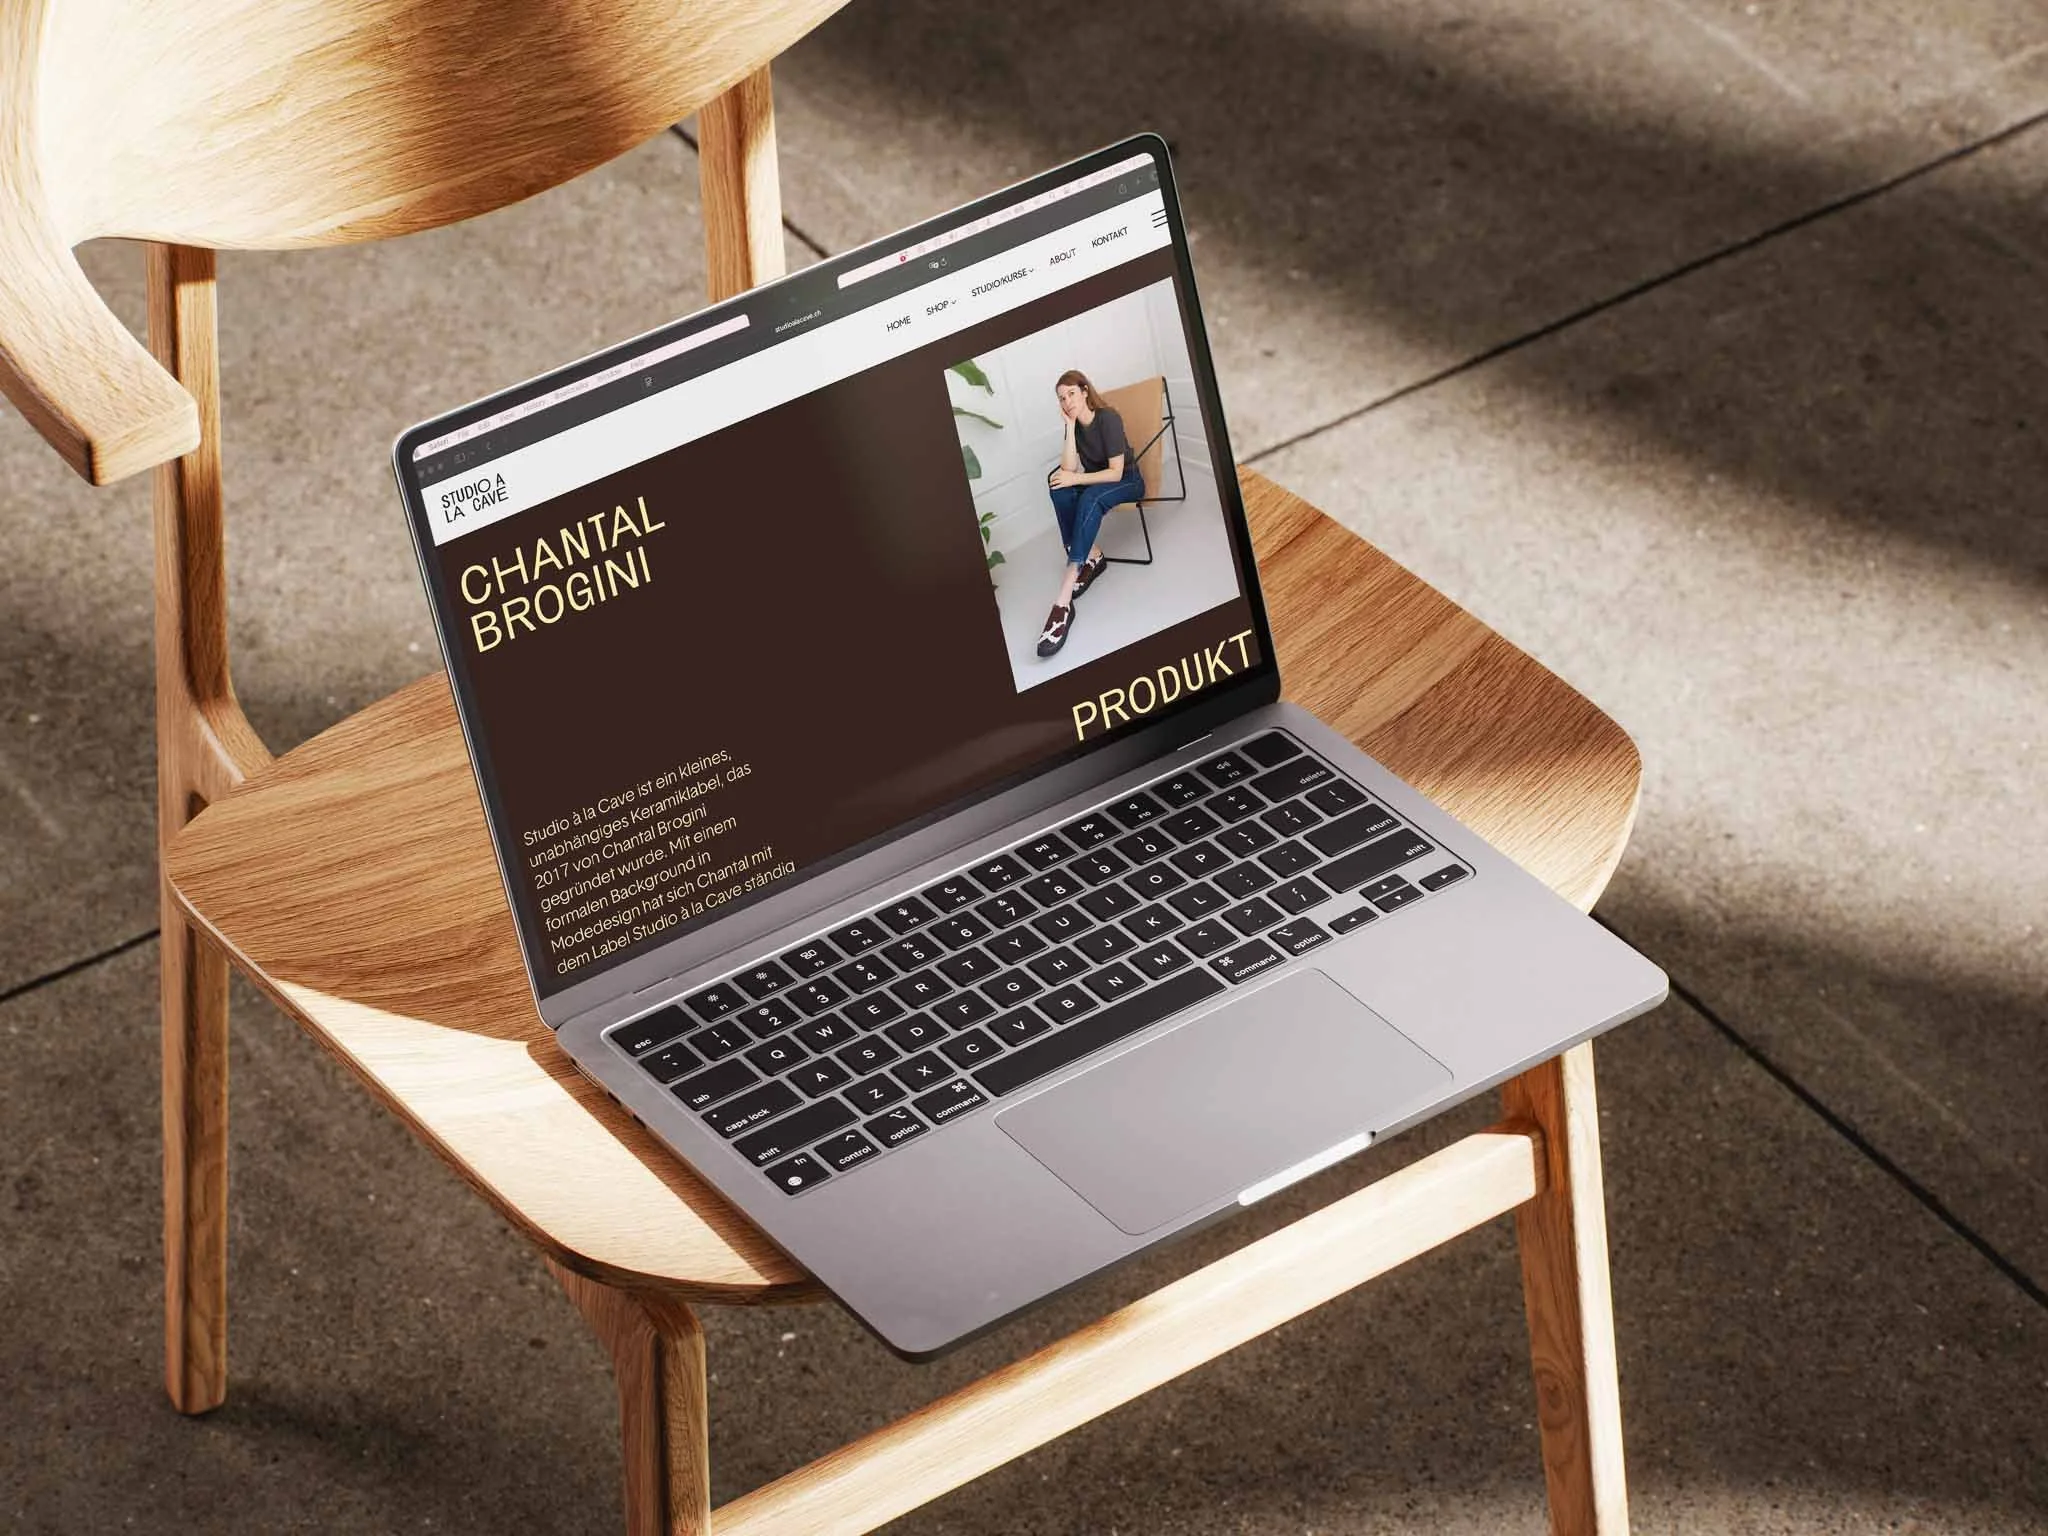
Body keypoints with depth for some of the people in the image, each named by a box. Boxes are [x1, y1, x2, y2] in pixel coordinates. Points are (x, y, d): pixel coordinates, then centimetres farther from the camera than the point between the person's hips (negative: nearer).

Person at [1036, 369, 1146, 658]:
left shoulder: (1108, 419, -20)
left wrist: (1076, 479, -27)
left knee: (1090, 499, -38)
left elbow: (1115, 473, -21)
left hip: (1127, 481, -6)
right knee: (1059, 486, -26)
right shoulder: (1073, 424, -3)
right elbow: (1068, 469, -15)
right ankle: (1092, 556, -18)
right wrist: (1070, 427, -19)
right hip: (1096, 482, 6)